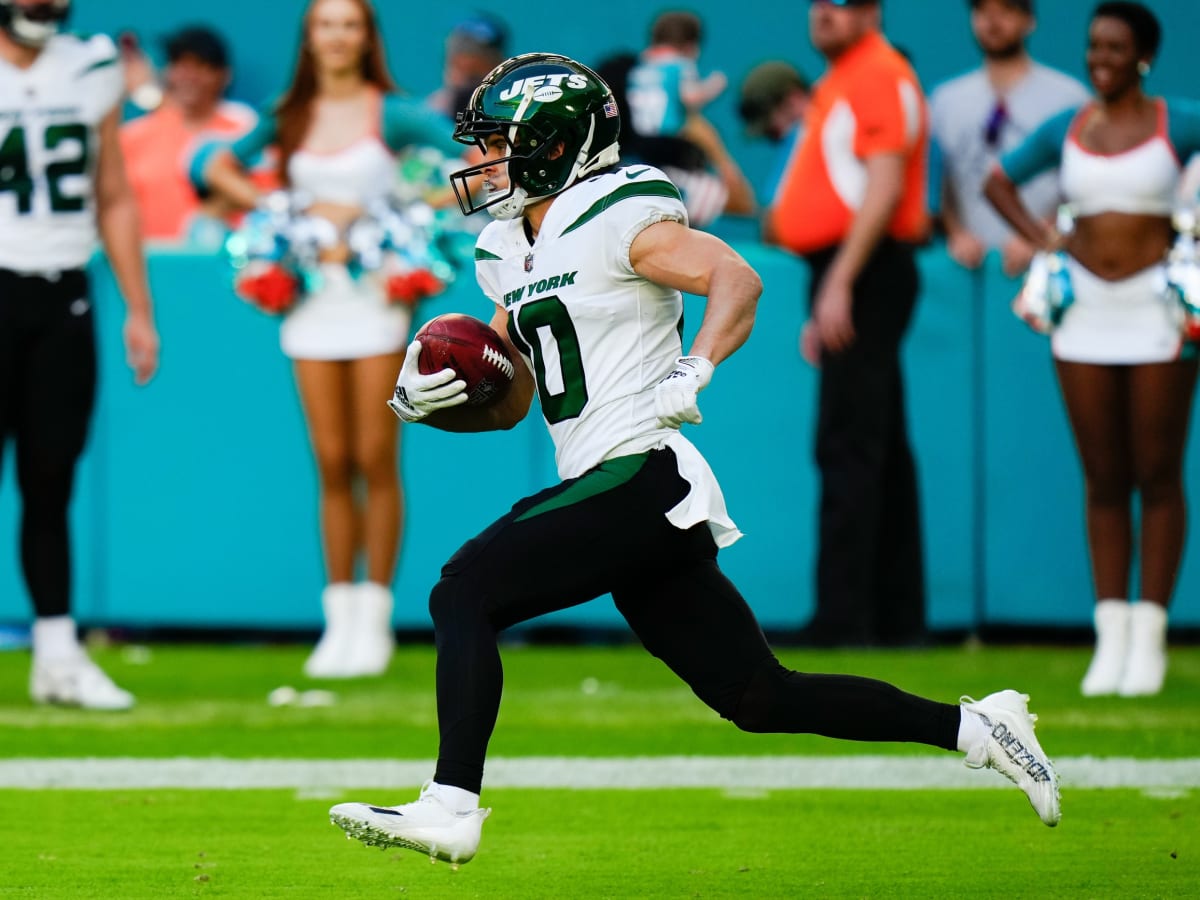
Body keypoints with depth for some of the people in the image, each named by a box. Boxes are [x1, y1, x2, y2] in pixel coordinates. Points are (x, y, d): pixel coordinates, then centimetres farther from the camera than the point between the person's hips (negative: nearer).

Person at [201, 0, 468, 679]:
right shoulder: (290, 119, 9)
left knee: (375, 459, -4)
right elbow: (219, 168, 21)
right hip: (315, 294, 3)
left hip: (375, 294, -3)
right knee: (332, 463, 3)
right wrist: (273, 209, 5)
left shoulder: (390, 114, -2)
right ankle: (340, 617, 7)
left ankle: (375, 619, 1)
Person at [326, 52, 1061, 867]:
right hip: (625, 501, 9)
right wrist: (425, 401, 6)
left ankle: (451, 807, -20)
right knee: (760, 698, 10)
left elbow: (737, 279, -21)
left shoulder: (618, 217, -7)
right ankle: (972, 729, 17)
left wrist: (693, 371, -32)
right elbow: (509, 403, 25)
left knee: (465, 592, -16)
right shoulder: (508, 253, 19)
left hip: (639, 476, -9)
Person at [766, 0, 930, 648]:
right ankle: (897, 615, 14)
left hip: (867, 272, -11)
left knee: (848, 448, -13)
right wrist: (824, 309, 23)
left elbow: (884, 187, -19)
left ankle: (842, 618, -17)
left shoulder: (880, 77, -10)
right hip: (843, 276, 11)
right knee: (882, 451, 11)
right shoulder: (840, 81, 21)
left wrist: (839, 284, -25)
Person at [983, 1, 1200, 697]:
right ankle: (1111, 633, 7)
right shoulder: (1065, 130, 8)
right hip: (1087, 312, 3)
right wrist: (1039, 236, 9)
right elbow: (1000, 181, 23)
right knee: (1103, 481, 4)